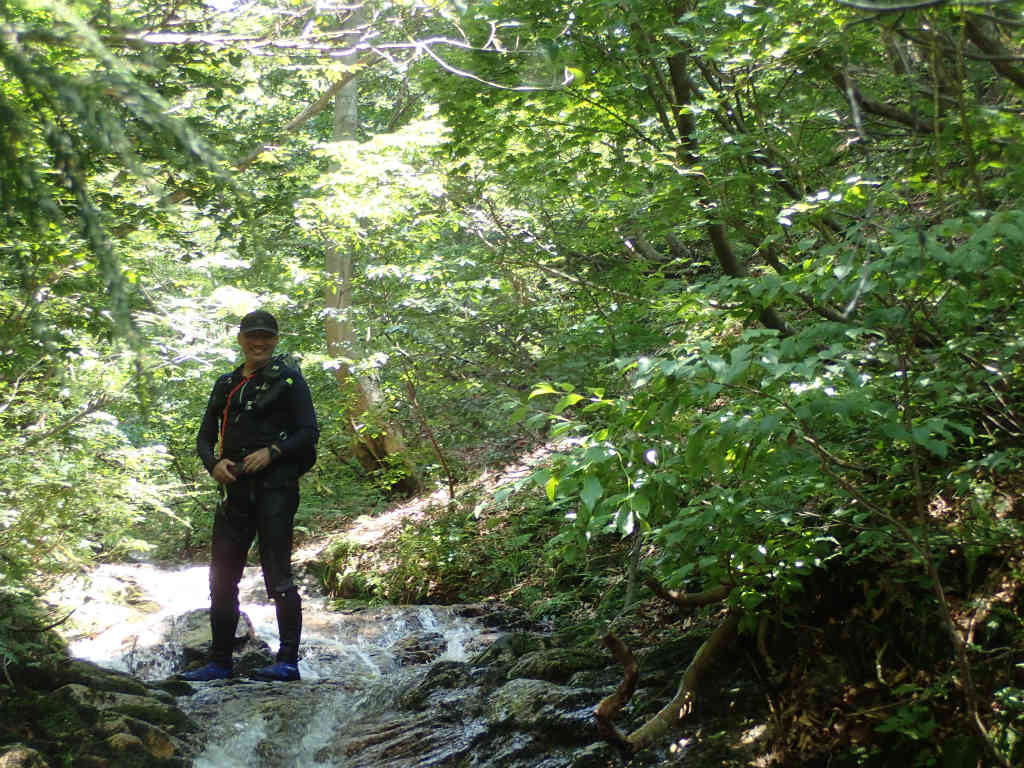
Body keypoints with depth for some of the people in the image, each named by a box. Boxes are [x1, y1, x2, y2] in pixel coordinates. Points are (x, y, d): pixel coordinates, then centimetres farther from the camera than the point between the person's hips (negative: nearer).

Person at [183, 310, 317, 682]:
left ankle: (288, 661, -6)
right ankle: (219, 662, 14)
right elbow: (205, 437, 18)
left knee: (277, 573, -9)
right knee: (221, 575, 6)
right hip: (235, 487, 6)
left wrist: (270, 452, -16)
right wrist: (214, 463, -3)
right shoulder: (227, 384, 18)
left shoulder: (287, 378, 3)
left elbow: (308, 433, -3)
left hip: (275, 484, -6)